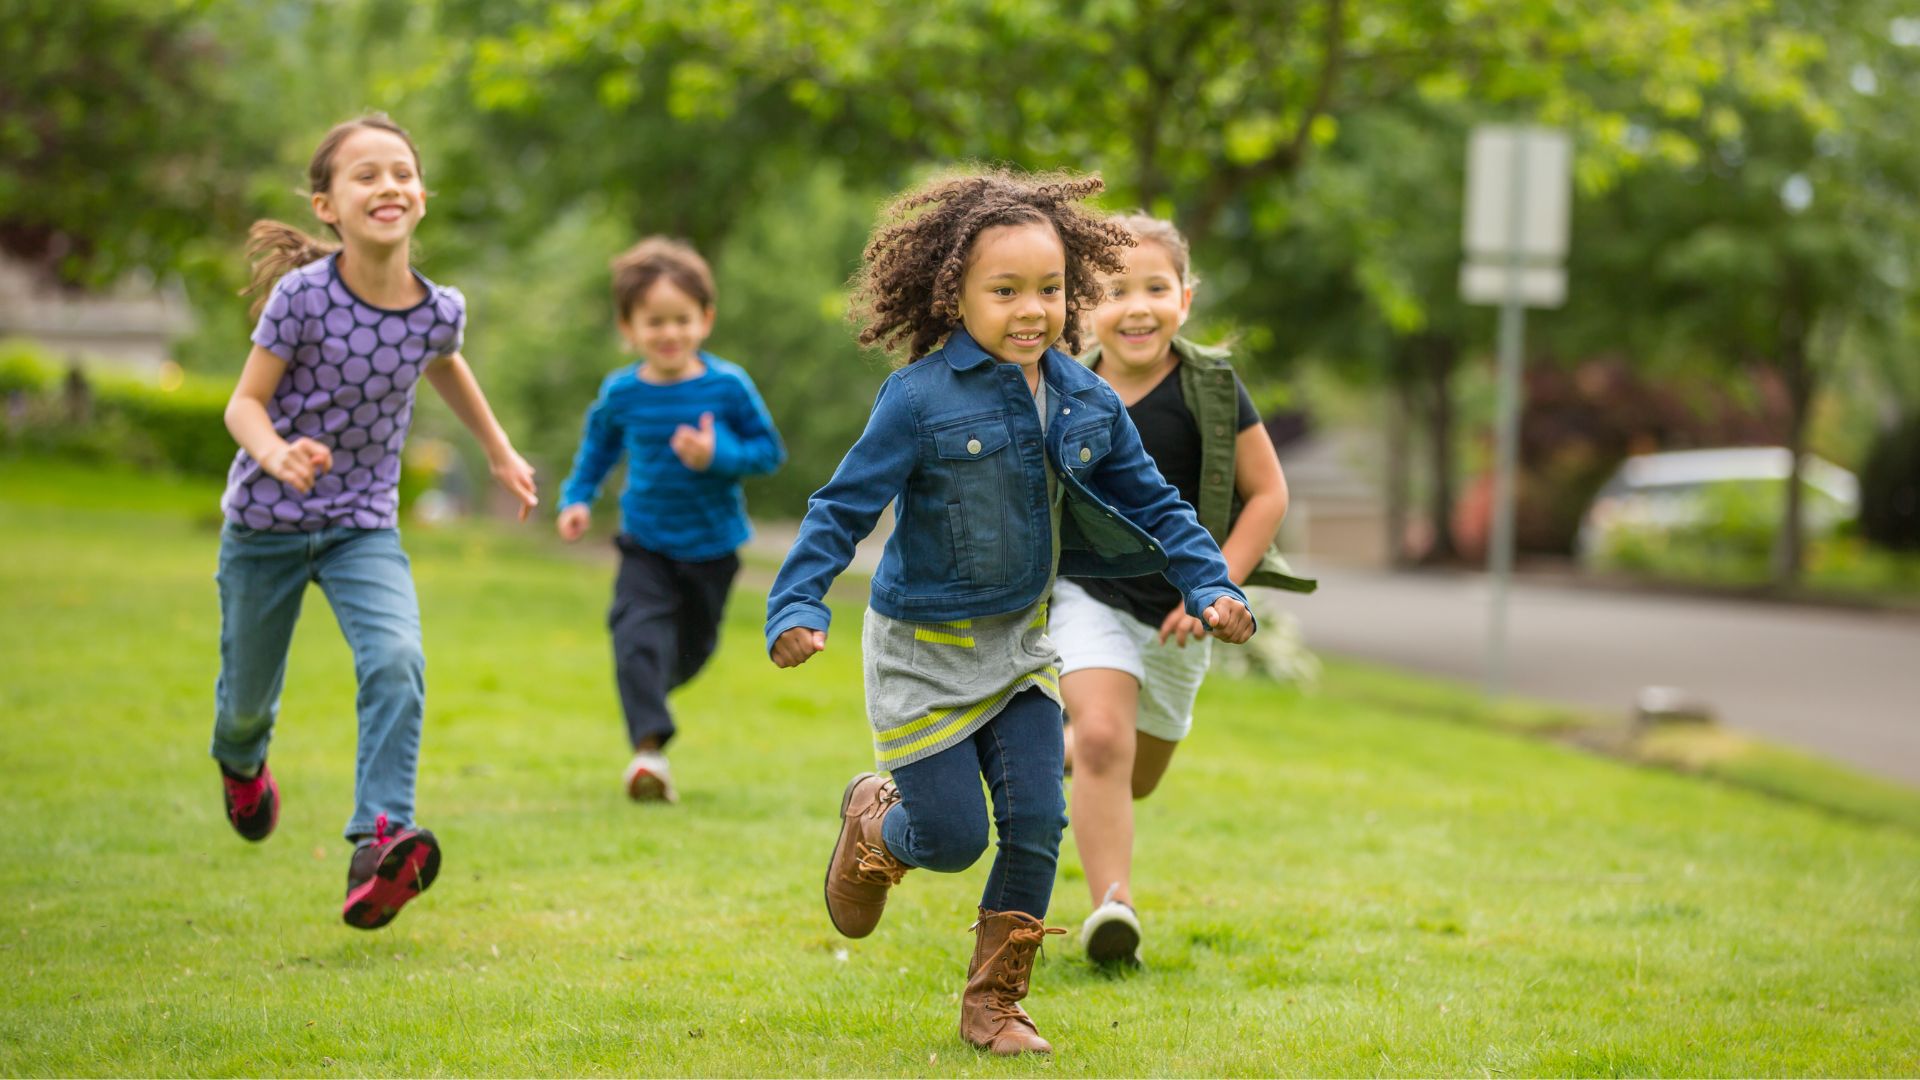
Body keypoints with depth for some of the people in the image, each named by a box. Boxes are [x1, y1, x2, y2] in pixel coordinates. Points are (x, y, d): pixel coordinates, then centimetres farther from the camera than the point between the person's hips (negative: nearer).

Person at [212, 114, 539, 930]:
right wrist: (276, 453, -37)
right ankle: (240, 762, 52)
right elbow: (245, 403, -15)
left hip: (365, 524, 2)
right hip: (266, 523, -1)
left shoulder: (439, 309, -10)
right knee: (248, 696, 14)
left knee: (396, 661, -26)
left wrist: (500, 453, 24)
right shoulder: (303, 297, -21)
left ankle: (380, 845, -31)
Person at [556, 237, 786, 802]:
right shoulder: (621, 393, -8)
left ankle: (651, 688, 50)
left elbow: (769, 450, -7)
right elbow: (599, 444, 13)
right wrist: (577, 498, 2)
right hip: (646, 543, 0)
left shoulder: (728, 386, -14)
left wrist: (719, 456, -24)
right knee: (639, 632, -23)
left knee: (692, 648, 17)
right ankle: (649, 746, -26)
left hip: (712, 545, 0)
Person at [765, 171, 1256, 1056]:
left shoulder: (1086, 404, -3)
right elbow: (842, 509, -17)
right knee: (952, 839, -2)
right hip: (923, 651, -5)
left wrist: (1211, 587, -3)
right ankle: (874, 820, 35)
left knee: (1036, 825, -3)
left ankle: (993, 1004, 14)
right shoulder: (920, 400, -20)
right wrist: (796, 608, -27)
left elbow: (1151, 504, 8)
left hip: (1019, 644, 5)